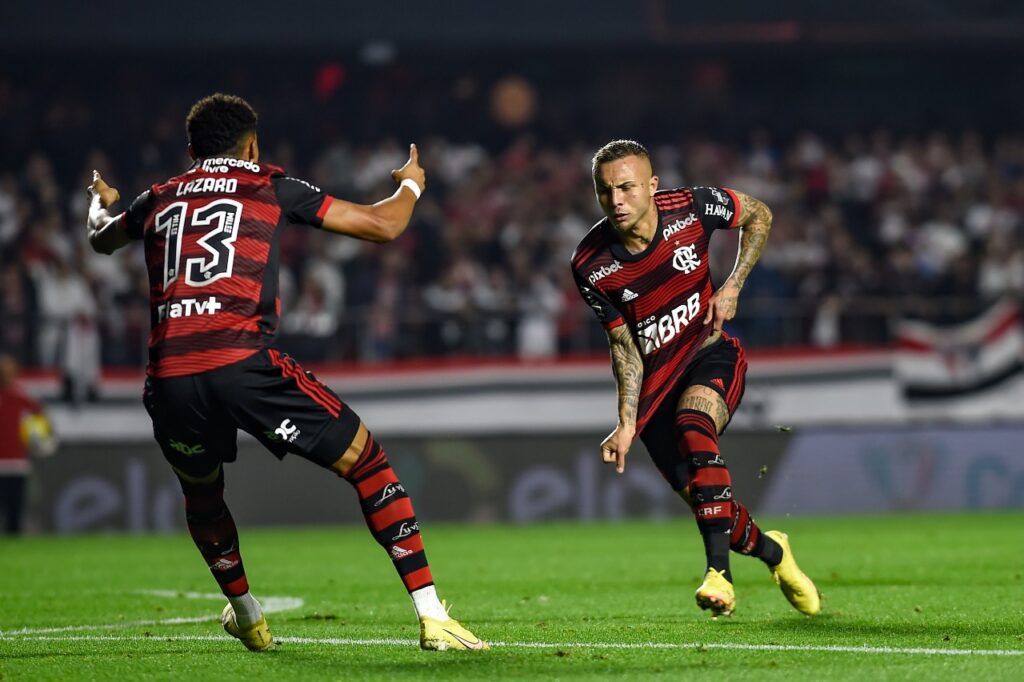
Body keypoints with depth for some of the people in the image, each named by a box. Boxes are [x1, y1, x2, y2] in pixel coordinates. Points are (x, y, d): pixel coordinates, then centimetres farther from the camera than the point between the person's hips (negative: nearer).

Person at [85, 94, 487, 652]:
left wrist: (101, 202, 71)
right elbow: (382, 226, 16)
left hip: (168, 379, 4)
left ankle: (247, 617, 48)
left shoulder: (158, 199, 24)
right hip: (242, 364, -4)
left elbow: (102, 239, 47)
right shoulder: (271, 187, 14)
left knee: (201, 493, 33)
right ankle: (432, 619, 0)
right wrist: (410, 185, 39)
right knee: (368, 463, 8)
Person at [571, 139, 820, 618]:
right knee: (700, 497, -2)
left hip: (710, 353, -2)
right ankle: (771, 551, 32)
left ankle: (719, 571, -39)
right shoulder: (590, 267, -16)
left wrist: (732, 287, -6)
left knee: (693, 424, -34)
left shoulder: (692, 208, -17)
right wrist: (626, 423, -15)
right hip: (654, 378, 2)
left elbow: (759, 216, 4)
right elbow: (623, 345, -6)